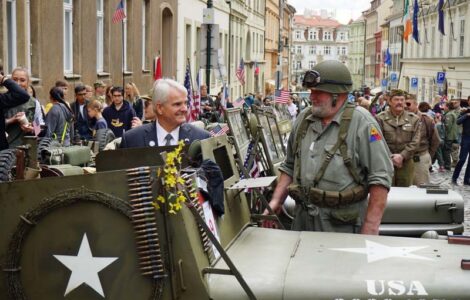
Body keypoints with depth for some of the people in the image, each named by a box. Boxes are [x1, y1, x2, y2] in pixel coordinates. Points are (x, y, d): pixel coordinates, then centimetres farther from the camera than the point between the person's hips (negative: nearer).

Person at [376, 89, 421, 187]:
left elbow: (415, 142, 1)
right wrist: (390, 158, -12)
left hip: (406, 163, 2)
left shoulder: (413, 119, 8)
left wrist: (402, 156, -11)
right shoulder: (380, 118, 1)